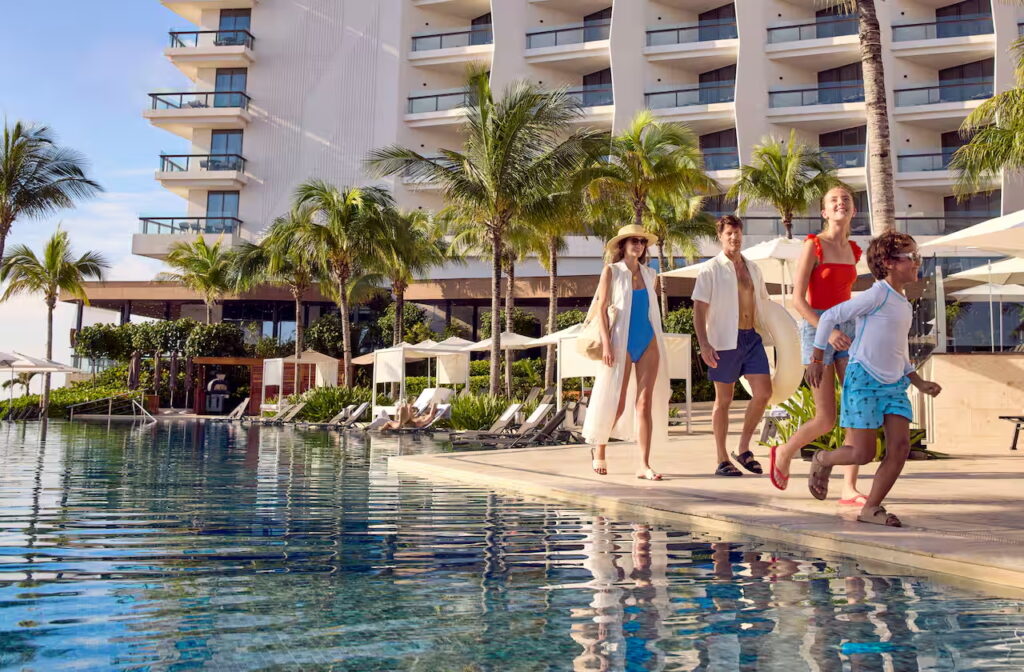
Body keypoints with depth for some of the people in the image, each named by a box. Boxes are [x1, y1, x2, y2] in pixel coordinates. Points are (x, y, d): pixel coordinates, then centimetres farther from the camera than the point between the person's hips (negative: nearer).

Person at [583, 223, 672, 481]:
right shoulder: (612, 272, 0)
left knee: (645, 403, -3)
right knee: (616, 403, 0)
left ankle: (643, 464, -4)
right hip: (621, 343, -4)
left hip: (649, 344, 4)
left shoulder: (650, 274, 12)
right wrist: (606, 343, -13)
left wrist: (656, 342, 15)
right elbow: (601, 309, -5)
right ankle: (598, 450, 24)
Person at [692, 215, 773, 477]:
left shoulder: (753, 268, 14)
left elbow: (763, 302, 24)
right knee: (723, 399, 2)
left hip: (752, 338, 5)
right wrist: (704, 344, -17)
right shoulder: (711, 270, -2)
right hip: (725, 341, -5)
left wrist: (767, 331, 15)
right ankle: (722, 460, 11)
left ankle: (743, 448, 11)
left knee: (763, 392, -4)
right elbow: (699, 309, -7)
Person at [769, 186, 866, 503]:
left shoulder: (853, 251, 13)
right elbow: (798, 299, -12)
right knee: (826, 419, -5)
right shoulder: (813, 246, -6)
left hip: (847, 330, 6)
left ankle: (849, 489, 1)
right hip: (816, 328, -6)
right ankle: (784, 452, 24)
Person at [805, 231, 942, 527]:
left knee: (900, 447, -5)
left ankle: (871, 508, 5)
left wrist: (919, 383, 17)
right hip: (863, 380, -8)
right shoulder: (878, 295, -10)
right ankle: (823, 460, 24)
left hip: (894, 384, 8)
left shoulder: (905, 305, 17)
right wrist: (817, 360, -10)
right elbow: (830, 317, -11)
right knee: (863, 453, -7)